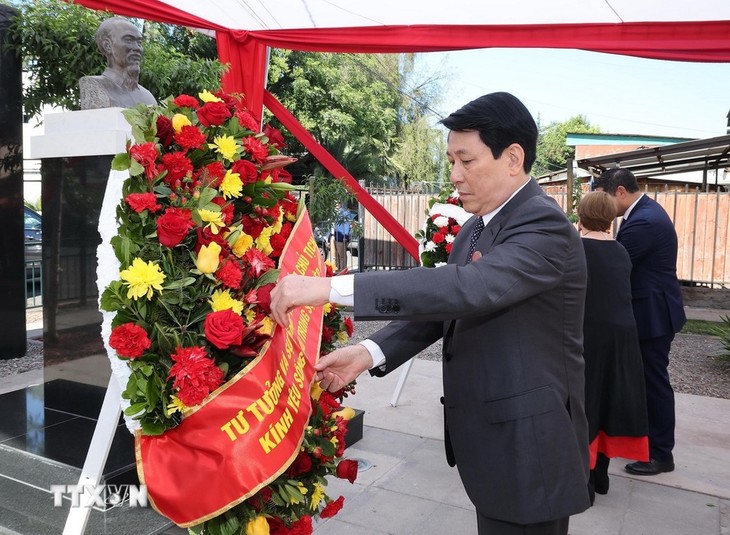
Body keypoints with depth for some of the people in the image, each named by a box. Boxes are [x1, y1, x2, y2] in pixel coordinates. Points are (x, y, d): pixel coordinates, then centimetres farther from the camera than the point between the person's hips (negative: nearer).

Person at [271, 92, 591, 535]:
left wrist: (332, 288, -40)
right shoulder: (476, 228, 9)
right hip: (488, 438, 8)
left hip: (527, 447, -8)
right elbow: (443, 302, 7)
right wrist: (370, 353, -9)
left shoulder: (545, 226, -20)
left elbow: (469, 287, -36)